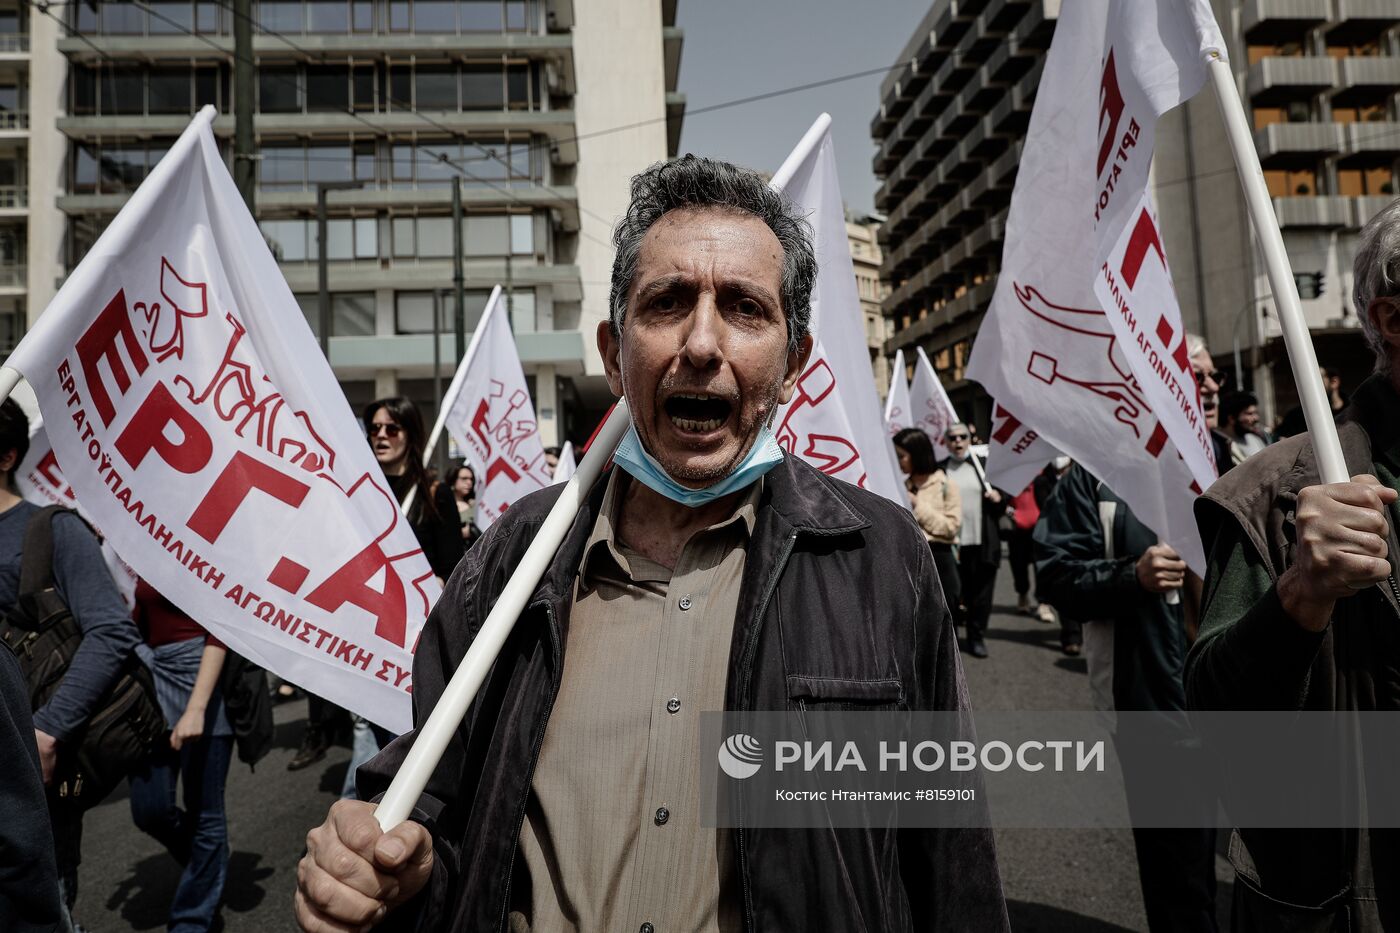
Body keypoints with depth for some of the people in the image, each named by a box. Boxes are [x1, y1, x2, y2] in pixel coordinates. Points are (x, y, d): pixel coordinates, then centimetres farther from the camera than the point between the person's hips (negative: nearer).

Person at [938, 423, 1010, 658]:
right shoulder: (939, 470, 2)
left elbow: (1005, 494, 15)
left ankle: (977, 637, 19)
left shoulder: (985, 466, 9)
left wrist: (999, 497, -6)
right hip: (951, 542, -2)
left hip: (983, 542, 2)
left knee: (980, 592, 8)